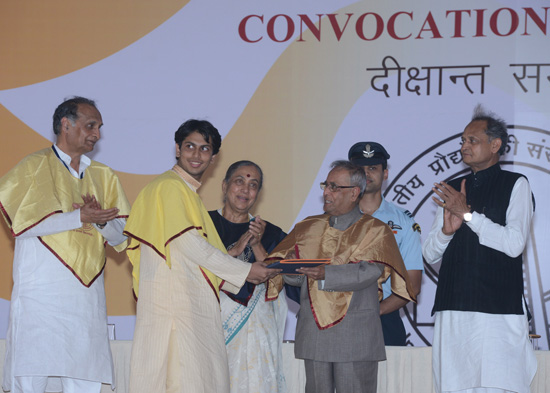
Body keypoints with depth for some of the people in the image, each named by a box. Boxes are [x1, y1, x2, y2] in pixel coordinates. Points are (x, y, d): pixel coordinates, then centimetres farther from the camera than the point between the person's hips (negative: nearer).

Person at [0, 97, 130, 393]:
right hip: (40, 294, -4)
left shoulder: (103, 176, 19)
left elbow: (120, 237, 16)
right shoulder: (34, 167, 4)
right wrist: (80, 217, -13)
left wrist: (101, 221, -7)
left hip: (87, 297, 5)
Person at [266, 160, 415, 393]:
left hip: (356, 338, -4)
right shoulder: (308, 228, 16)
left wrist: (326, 274, -28)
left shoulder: (374, 231, 3)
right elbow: (292, 278, 9)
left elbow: (368, 273, -14)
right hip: (313, 336, 4)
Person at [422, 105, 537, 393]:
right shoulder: (451, 189, 18)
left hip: (498, 308, -5)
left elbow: (514, 244, -10)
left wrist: (467, 213, -10)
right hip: (452, 310, 5)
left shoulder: (515, 185, 4)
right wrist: (446, 230, -5)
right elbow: (430, 254, 16)